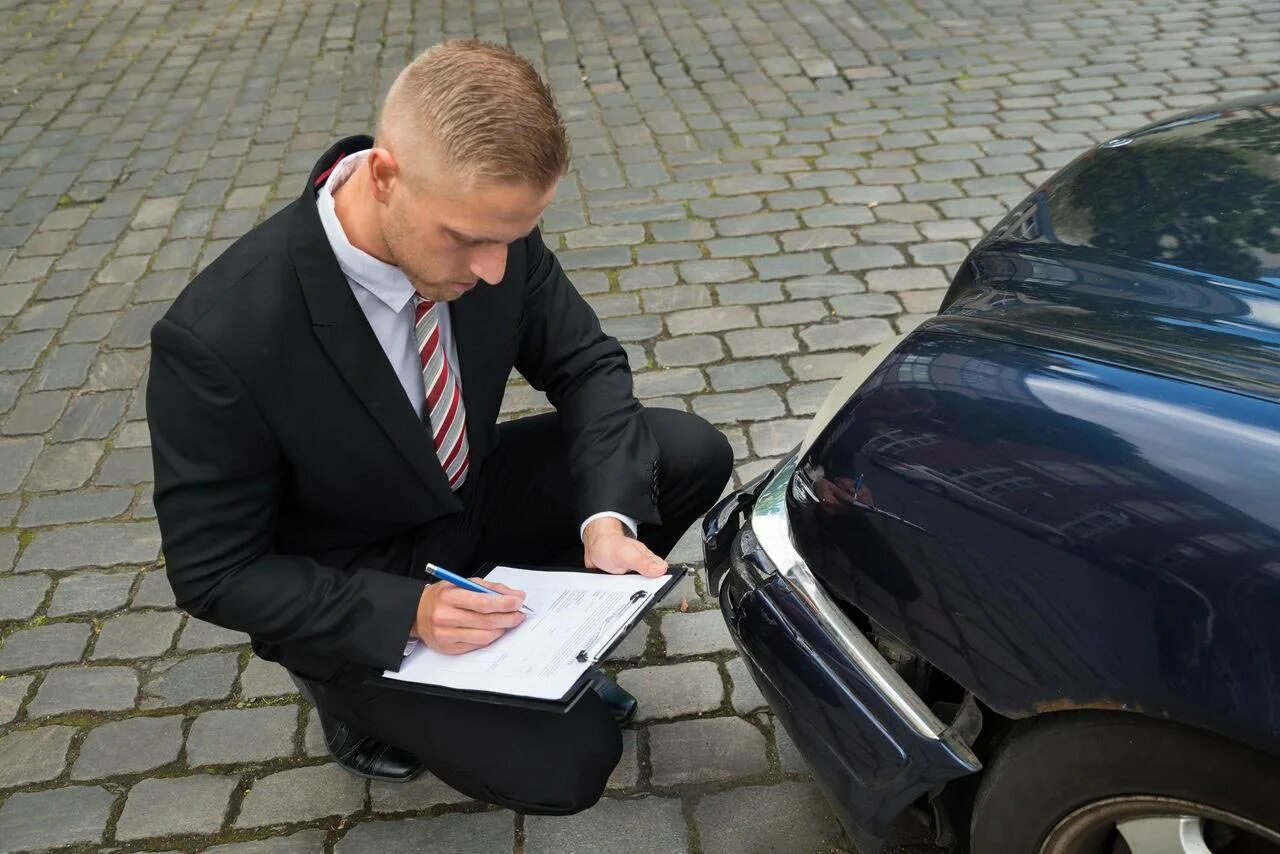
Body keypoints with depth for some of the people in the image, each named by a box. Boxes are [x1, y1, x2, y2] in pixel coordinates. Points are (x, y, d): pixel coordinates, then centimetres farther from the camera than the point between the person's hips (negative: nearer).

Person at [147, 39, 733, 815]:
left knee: (693, 455, -8)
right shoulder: (219, 339, -34)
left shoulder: (484, 222, -20)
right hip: (358, 595, -5)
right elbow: (214, 572, -20)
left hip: (472, 498, 6)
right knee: (568, 762, -17)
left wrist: (606, 514, -24)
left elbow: (584, 364, -7)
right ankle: (365, 693, 10)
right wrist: (407, 612, -31)